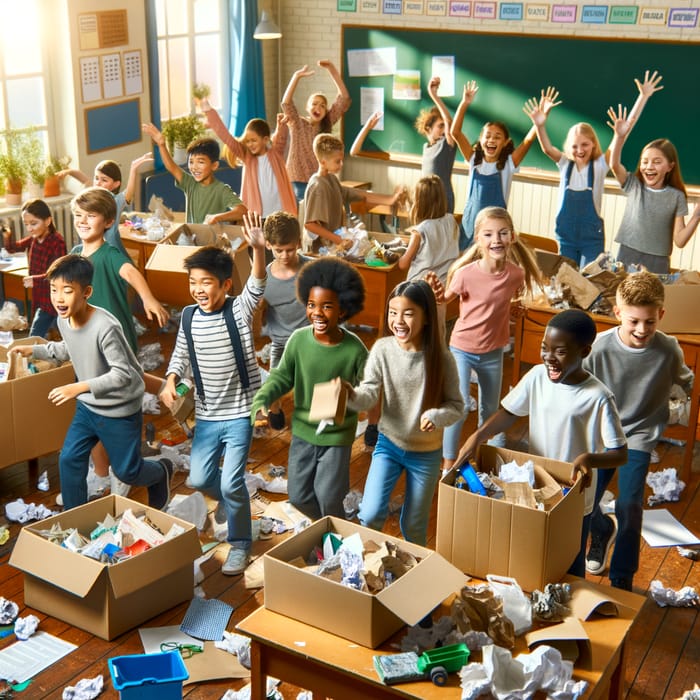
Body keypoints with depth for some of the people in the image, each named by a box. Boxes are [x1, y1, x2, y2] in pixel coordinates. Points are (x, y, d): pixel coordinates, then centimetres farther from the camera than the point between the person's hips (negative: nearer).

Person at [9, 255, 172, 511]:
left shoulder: (105, 327, -33)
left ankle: (161, 472, 42)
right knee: (69, 460, 3)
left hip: (120, 410, -7)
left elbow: (123, 374, -31)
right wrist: (34, 350, 7)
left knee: (126, 471, 9)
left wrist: (79, 387, -39)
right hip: (87, 406, 7)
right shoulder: (63, 320, -8)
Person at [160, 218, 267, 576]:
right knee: (199, 479, 12)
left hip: (240, 412, -5)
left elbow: (257, 287, -33)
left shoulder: (239, 310, -14)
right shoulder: (189, 317, -2)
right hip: (206, 414, 5)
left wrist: (258, 249, -50)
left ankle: (240, 542, 16)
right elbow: (180, 356, 10)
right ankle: (229, 499, 46)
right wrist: (170, 382, -10)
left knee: (231, 483, -7)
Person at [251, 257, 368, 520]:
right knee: (298, 495, 15)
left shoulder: (354, 349, -22)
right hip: (302, 430, 3)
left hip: (337, 435, -3)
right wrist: (261, 401, -17)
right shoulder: (298, 339, -16)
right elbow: (282, 376, -3)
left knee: (328, 498, 5)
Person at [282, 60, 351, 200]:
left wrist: (333, 71, -10)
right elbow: (286, 103, -22)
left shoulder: (327, 123, 3)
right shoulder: (298, 124, -5)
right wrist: (296, 76, -28)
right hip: (300, 182, -3)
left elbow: (344, 98, -2)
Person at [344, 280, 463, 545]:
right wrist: (351, 395, -41)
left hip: (426, 452, -1)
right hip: (388, 443, 1)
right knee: (370, 516, -8)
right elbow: (369, 396, -18)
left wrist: (437, 416, -31)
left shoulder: (441, 358, -18)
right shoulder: (382, 349, -14)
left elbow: (457, 406, -9)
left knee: (414, 525, 14)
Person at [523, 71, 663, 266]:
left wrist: (643, 96, -18)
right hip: (566, 235, 2)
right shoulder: (565, 164, 0)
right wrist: (540, 126, -39)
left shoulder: (600, 164, -6)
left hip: (592, 237, -2)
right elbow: (547, 148, -18)